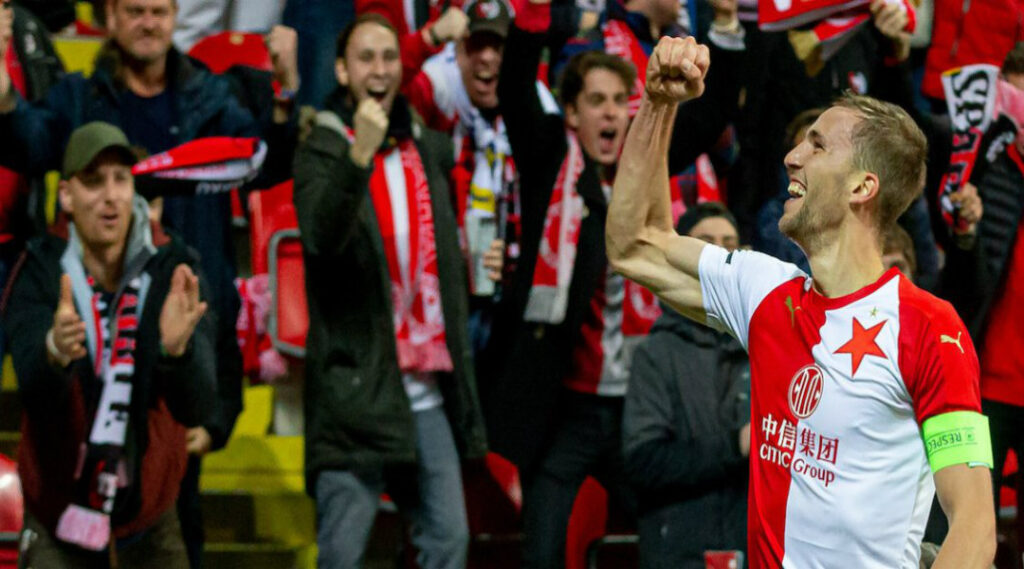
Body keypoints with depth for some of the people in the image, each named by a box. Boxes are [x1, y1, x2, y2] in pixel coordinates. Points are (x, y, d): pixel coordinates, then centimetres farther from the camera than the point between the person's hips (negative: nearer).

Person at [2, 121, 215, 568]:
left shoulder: (173, 270, -11)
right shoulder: (40, 271, -10)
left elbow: (192, 405, -22)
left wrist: (177, 347, -43)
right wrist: (54, 352, -48)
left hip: (149, 513, 1)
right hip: (60, 511, -1)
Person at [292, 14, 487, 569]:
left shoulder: (431, 149, 15)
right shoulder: (324, 151, -4)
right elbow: (321, 237, -23)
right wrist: (360, 155, -33)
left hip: (427, 392, 6)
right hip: (356, 391, -6)